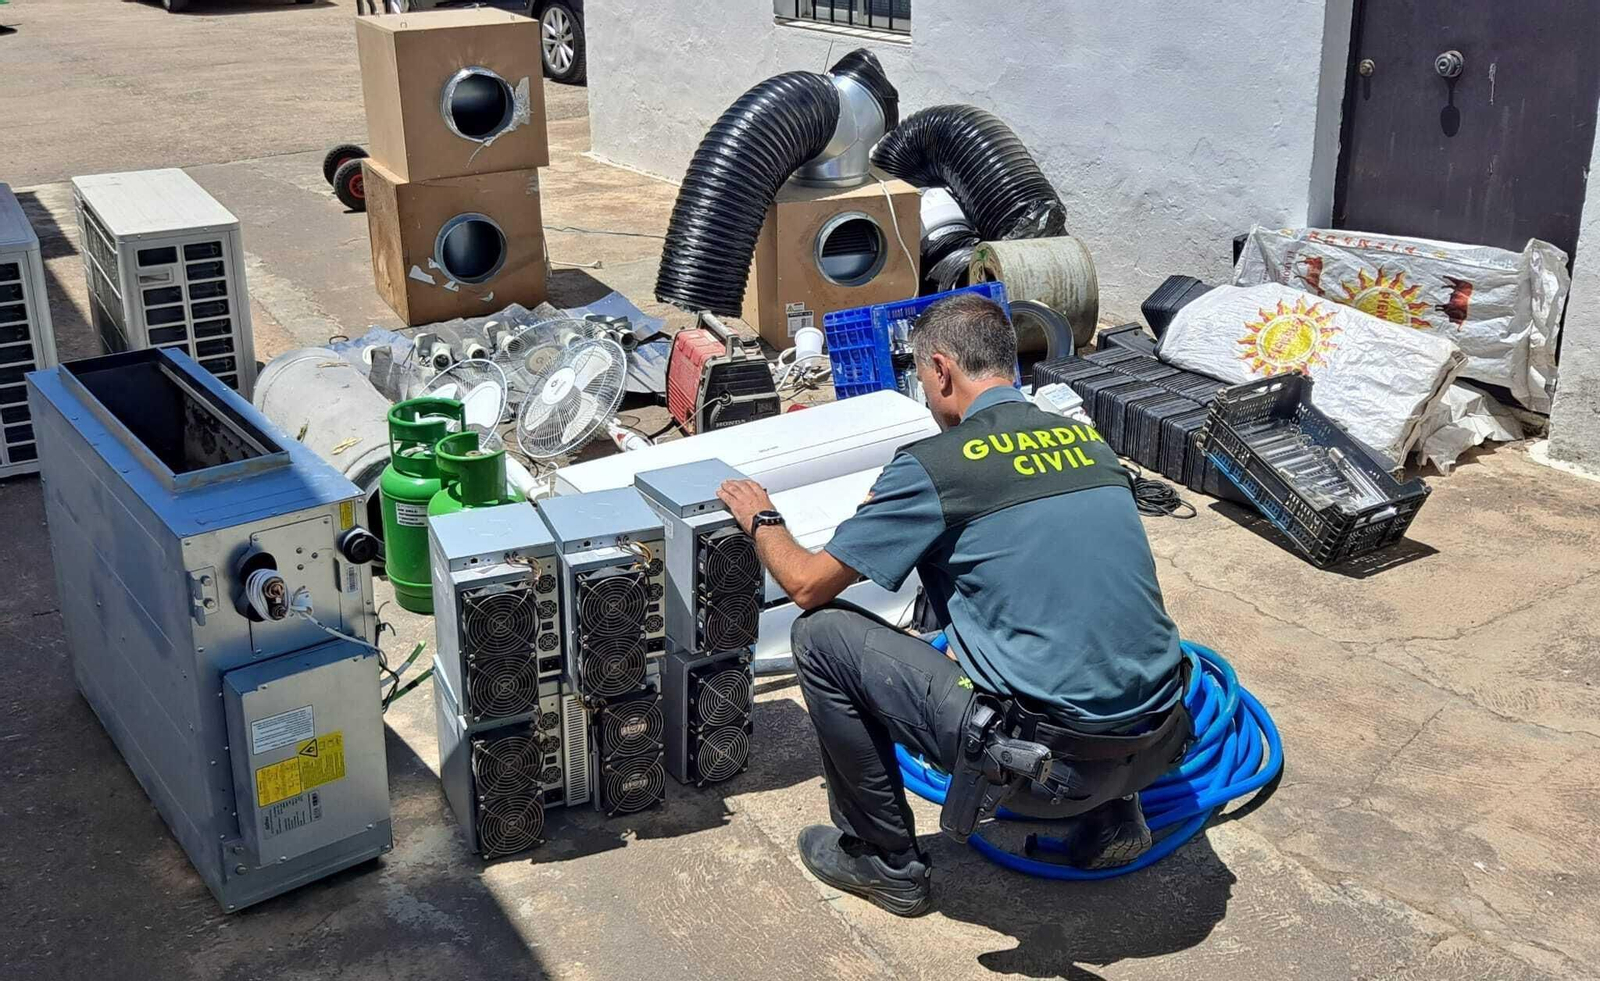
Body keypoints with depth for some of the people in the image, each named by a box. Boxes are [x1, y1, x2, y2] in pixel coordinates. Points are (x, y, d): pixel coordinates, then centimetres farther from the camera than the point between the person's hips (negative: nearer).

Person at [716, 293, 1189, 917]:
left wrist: (761, 520, 21)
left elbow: (807, 584, -1)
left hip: (1048, 760, -7)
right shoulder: (1088, 439, 10)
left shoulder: (935, 465, -9)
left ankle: (885, 860, 18)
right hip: (1159, 749, 7)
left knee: (822, 634, 5)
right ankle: (1112, 815, 28)